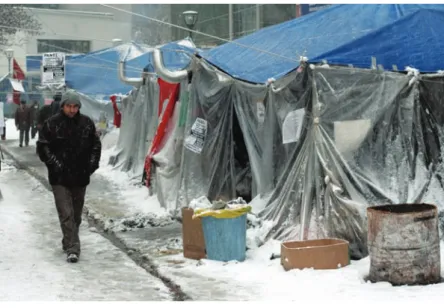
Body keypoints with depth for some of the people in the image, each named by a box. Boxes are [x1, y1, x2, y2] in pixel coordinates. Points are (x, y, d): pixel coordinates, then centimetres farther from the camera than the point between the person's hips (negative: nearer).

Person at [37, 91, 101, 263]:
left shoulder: (87, 123, 3)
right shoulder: (51, 124, -6)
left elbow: (96, 145, 14)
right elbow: (42, 147, -2)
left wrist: (92, 164, 3)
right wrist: (54, 163, -11)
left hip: (80, 177, 4)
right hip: (59, 178, -4)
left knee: (76, 214, 14)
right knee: (66, 214, -11)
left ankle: (69, 243, 32)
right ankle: (72, 249, -12)